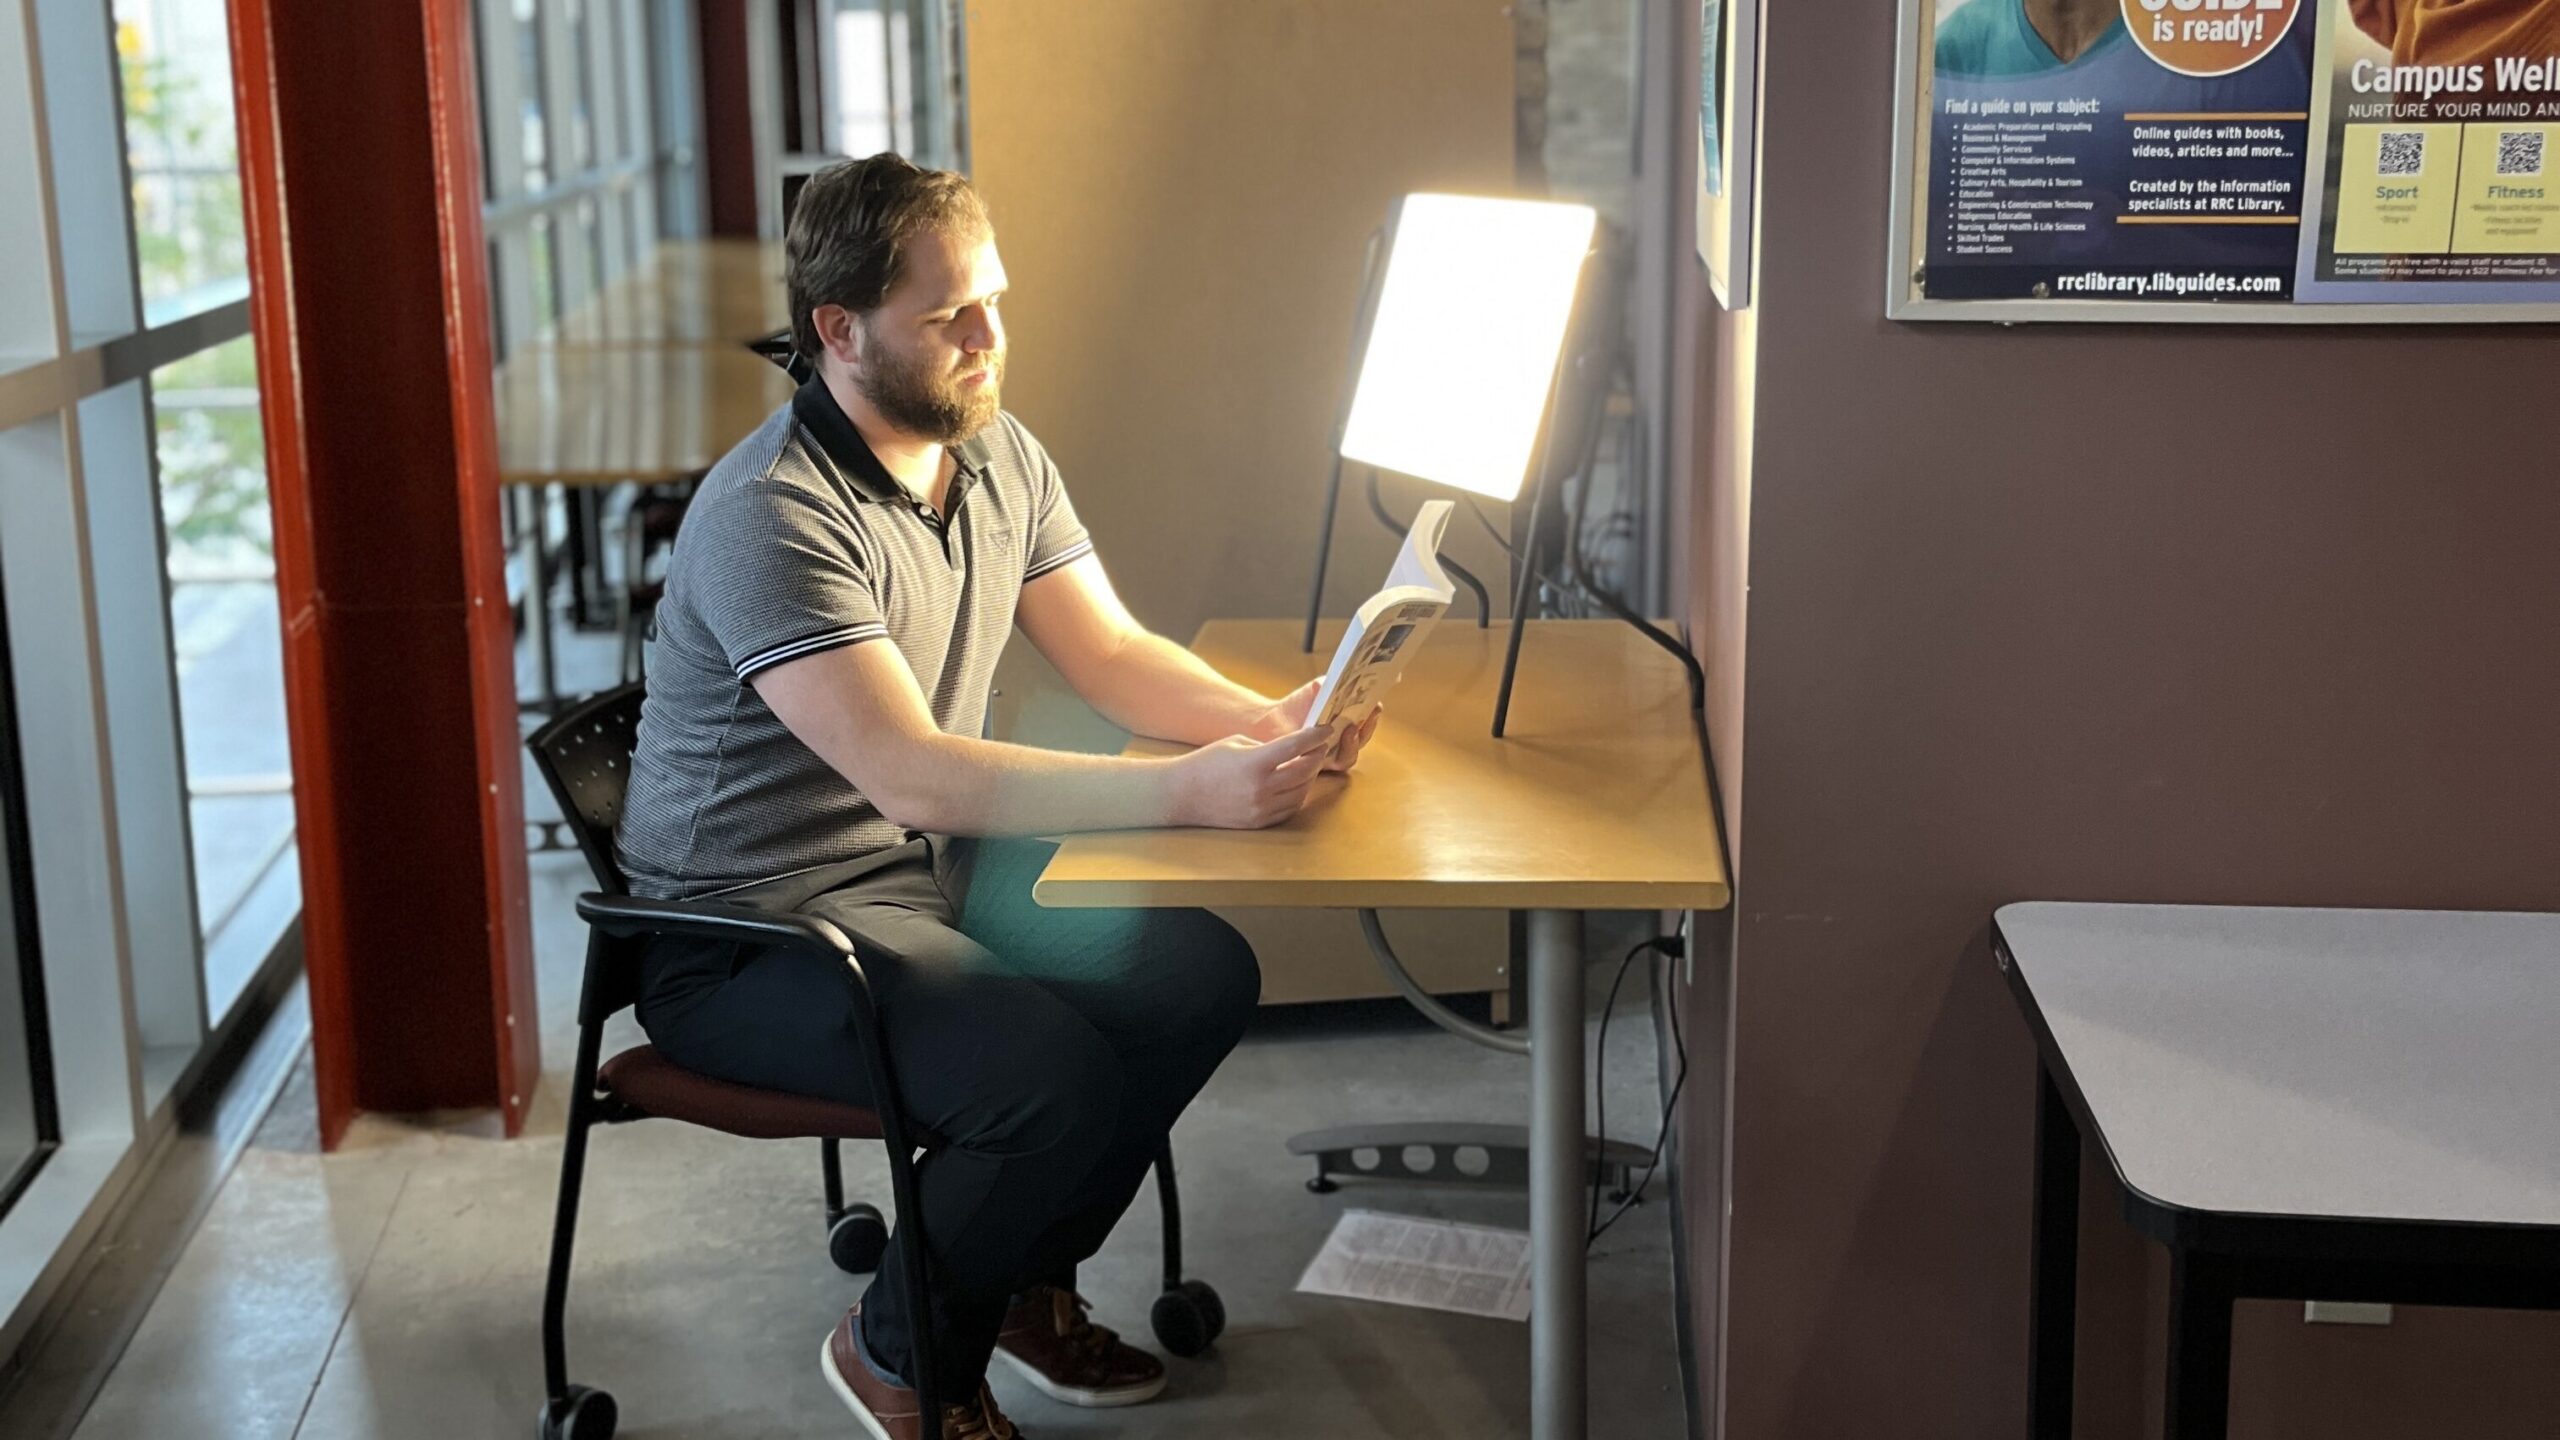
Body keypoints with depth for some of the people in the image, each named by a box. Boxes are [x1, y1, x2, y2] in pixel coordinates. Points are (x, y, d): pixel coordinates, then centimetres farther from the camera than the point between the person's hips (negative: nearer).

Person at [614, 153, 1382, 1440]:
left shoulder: (998, 456, 2)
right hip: (752, 935, -8)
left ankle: (1027, 1279, 15)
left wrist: (1263, 721, -16)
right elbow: (912, 773, -35)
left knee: (1202, 973, -8)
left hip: (931, 869, 8)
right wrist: (1189, 790, -40)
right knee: (1051, 1071, -27)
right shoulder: (772, 516, -26)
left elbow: (1110, 653, 5)